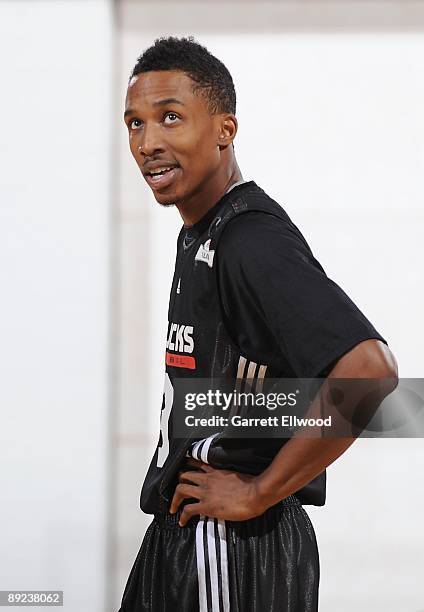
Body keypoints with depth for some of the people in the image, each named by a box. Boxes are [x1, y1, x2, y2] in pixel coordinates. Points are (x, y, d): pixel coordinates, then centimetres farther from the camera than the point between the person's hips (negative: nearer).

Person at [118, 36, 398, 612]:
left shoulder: (253, 241, -18)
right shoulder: (198, 235, 13)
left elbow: (369, 368, -31)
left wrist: (256, 494, -22)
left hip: (238, 547, -9)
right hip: (180, 536, 9)